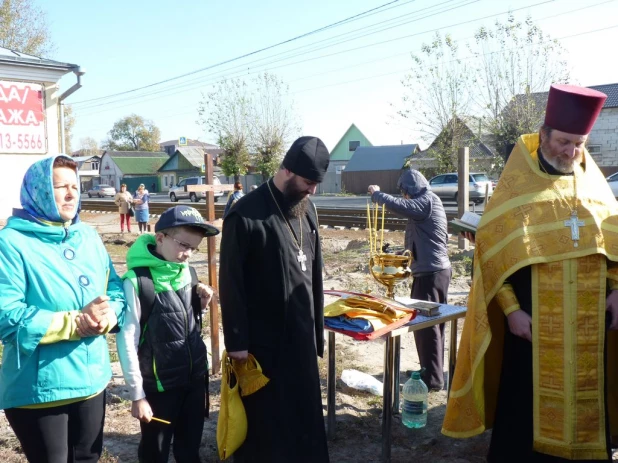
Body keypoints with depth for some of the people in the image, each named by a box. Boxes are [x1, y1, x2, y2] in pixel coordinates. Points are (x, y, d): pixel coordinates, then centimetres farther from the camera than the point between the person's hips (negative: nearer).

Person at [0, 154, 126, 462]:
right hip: (39, 388, -6)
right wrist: (75, 323, -25)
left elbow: (116, 290, 6)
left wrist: (107, 316, -16)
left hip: (92, 378, 6)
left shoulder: (89, 237, 6)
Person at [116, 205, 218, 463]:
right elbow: (127, 341, -15)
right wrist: (137, 395, -11)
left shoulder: (187, 273, -1)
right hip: (159, 387, -5)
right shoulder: (137, 282, -19)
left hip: (195, 380, 5)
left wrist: (201, 305, -8)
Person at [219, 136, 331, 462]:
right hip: (261, 339, -6)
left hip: (301, 334, 7)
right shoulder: (247, 214, -16)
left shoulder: (307, 209, 6)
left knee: (304, 411, 17)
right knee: (263, 417, 8)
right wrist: (236, 341, -12)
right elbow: (231, 283, -13)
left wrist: (318, 326, 14)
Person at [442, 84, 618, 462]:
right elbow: (494, 251, -7)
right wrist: (511, 309, -13)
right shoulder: (516, 187, -5)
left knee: (586, 402, 13)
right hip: (532, 322, -4)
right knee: (525, 406, 4)